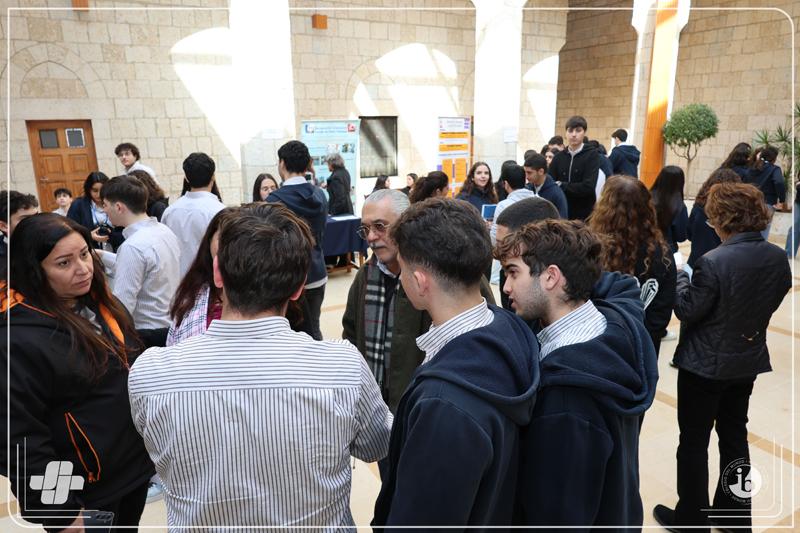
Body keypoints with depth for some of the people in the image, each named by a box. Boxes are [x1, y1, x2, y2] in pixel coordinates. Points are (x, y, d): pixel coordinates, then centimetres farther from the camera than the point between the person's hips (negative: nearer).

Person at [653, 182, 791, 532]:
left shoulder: (713, 262, -27)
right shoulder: (779, 258, -5)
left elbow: (687, 310, -17)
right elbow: (770, 303, 9)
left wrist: (681, 276, -2)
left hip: (706, 364, -7)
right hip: (748, 361, 7)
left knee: (694, 441, 8)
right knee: (735, 435, 21)